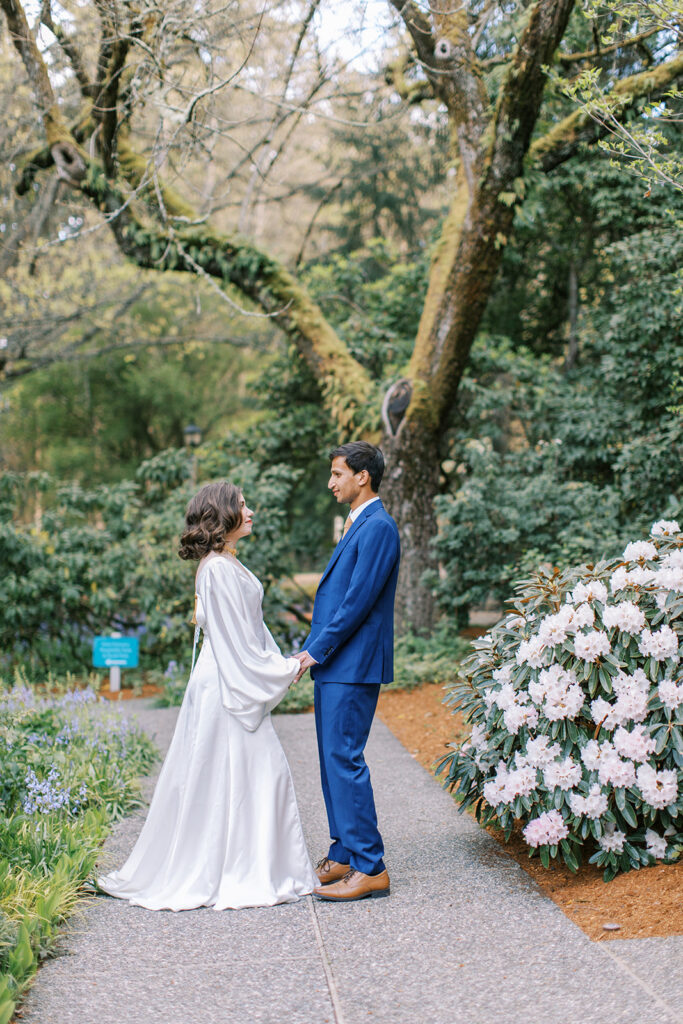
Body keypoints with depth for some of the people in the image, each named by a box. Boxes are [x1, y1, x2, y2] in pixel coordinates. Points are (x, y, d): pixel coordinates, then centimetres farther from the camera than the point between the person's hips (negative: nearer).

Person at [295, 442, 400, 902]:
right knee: (334, 760, 13)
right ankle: (344, 856, 21)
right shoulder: (358, 524, 19)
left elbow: (359, 599, -19)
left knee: (345, 760, -11)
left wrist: (318, 650, -15)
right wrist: (315, 651, 14)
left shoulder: (378, 527, -14)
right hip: (334, 664, 10)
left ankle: (370, 868, -7)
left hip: (353, 665, -10)